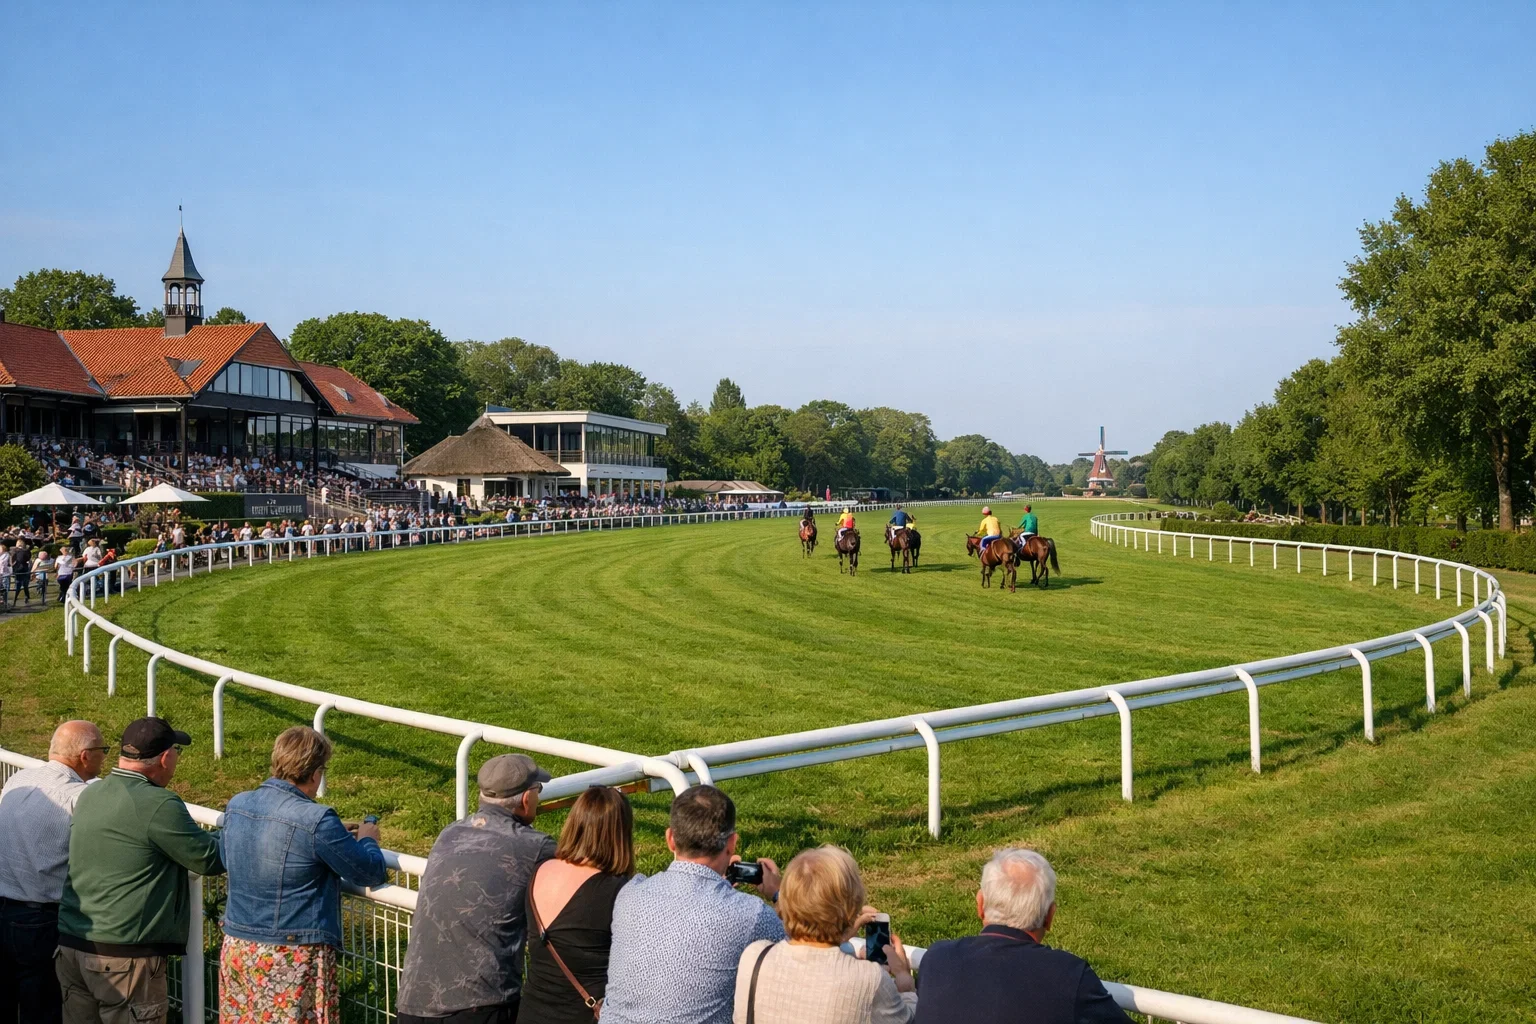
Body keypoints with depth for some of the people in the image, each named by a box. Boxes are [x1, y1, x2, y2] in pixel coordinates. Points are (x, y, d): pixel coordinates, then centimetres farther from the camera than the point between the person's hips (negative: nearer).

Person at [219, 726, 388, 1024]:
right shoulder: (316, 821, -20)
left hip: (237, 947, 7)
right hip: (295, 958, -7)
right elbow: (371, 873, -12)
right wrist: (367, 840, 12)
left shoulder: (236, 806, 0)